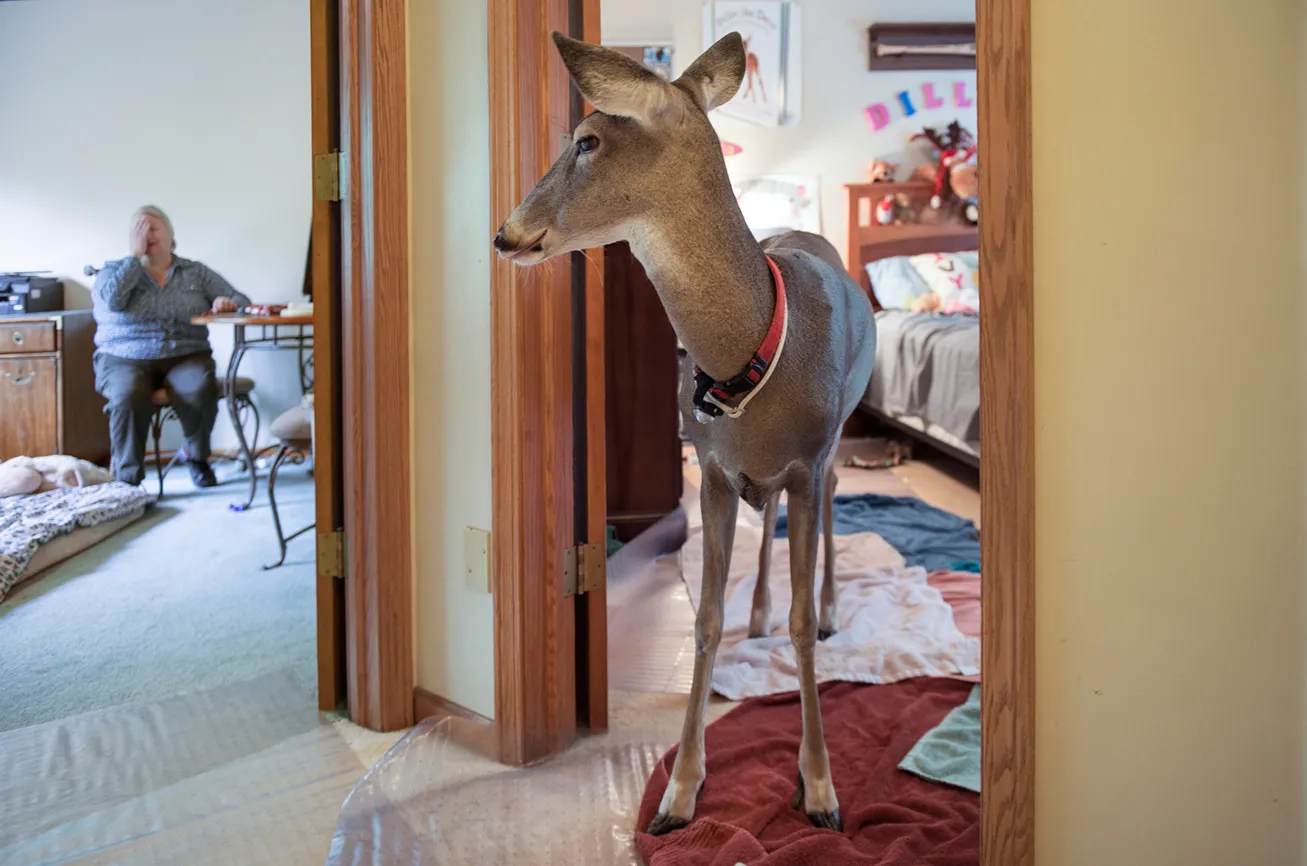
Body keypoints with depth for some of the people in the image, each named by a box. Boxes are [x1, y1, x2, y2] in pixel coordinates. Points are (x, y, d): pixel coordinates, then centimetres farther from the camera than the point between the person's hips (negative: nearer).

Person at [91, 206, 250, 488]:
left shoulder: (196, 273, 15)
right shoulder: (113, 271, 12)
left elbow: (241, 301, 10)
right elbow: (112, 300, -11)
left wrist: (228, 303, -16)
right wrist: (136, 254, -4)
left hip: (185, 357, 1)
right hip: (125, 360, -1)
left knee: (202, 389, -33)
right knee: (129, 396, -35)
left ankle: (196, 455, -5)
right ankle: (127, 476, -21)